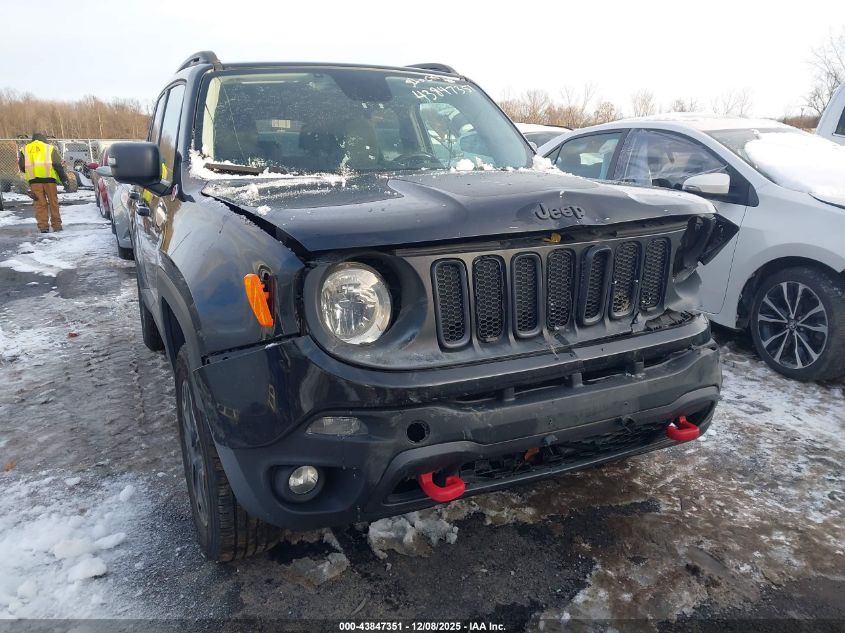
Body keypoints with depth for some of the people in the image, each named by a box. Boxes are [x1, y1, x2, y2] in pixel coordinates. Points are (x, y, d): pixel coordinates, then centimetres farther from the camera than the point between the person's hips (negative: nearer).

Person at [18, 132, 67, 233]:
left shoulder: (25, 149, 16)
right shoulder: (50, 148, 9)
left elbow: (21, 166, 13)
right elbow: (58, 164, 0)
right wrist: (63, 179, 2)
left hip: (33, 179, 2)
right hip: (49, 178, -2)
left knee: (40, 203, 5)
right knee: (53, 202, 6)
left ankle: (43, 226, 1)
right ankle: (57, 225, 7)